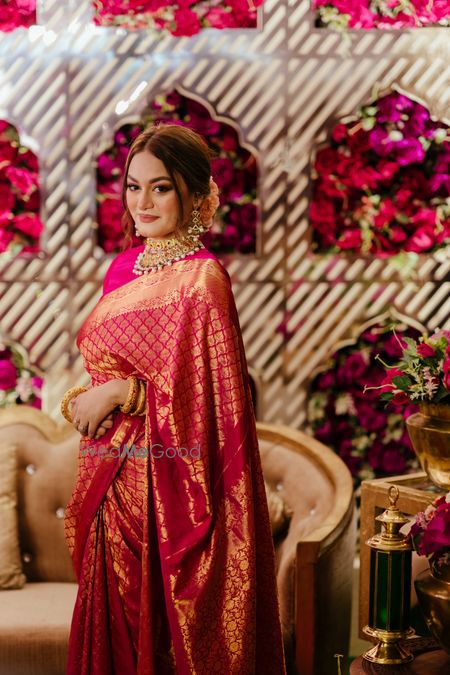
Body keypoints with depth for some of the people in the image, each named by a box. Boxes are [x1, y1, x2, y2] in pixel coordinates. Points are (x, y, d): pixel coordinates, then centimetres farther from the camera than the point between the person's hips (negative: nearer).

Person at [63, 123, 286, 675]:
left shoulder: (202, 279, -12)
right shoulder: (124, 267, 11)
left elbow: (213, 396, -16)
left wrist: (120, 393, -16)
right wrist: (79, 399, 2)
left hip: (165, 483, -7)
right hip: (110, 479, 7)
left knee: (159, 625, 3)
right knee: (112, 622, 14)